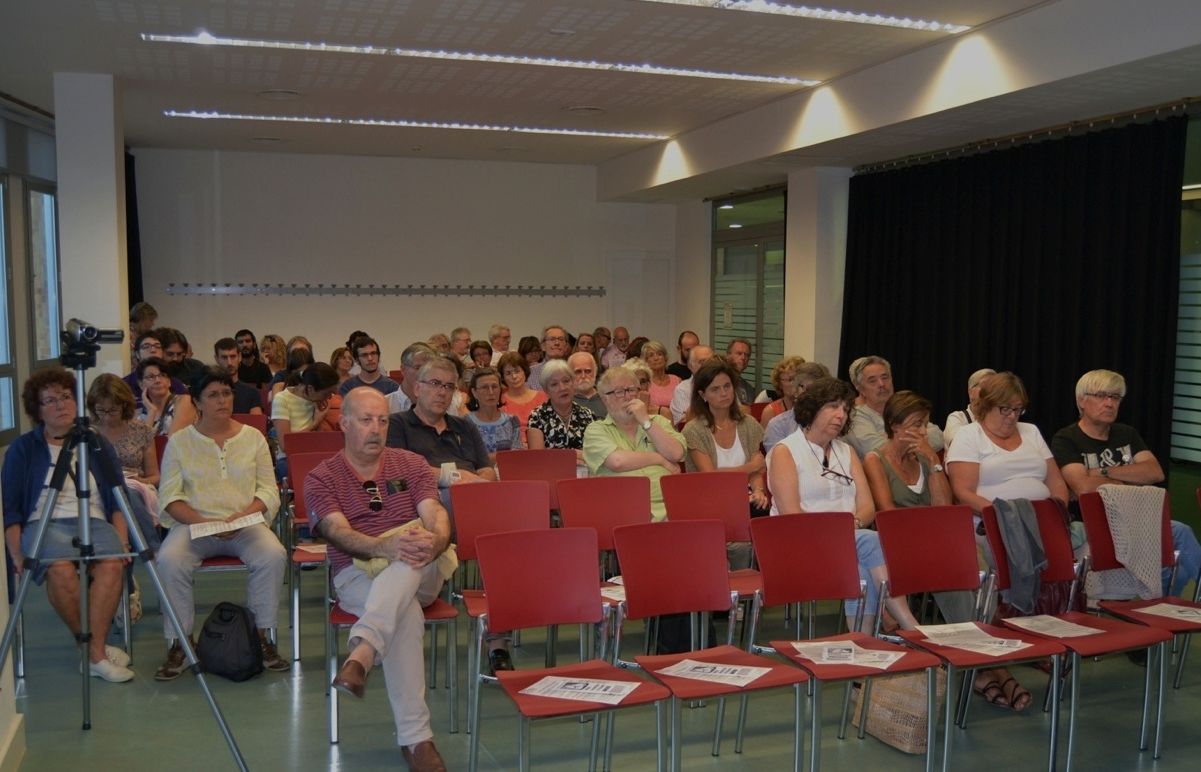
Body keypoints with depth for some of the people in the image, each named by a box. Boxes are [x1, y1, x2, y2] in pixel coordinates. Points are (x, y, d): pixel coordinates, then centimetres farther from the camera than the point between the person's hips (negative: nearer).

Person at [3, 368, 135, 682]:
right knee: (61, 568, -36)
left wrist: (122, 539, -5)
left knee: (112, 563, -33)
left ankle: (93, 652, -28)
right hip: (43, 523, -1)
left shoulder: (97, 444, 16)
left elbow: (118, 499, 12)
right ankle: (96, 648, -17)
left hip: (94, 522, 2)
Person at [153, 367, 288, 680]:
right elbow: (170, 497, 0)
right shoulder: (179, 442, 8)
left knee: (274, 556, -29)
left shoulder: (253, 437, 11)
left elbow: (269, 492, 6)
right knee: (169, 560, -31)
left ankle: (263, 636, -14)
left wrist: (243, 516, -14)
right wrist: (203, 522, -17)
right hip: (193, 524, 0)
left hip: (245, 523, 1)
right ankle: (178, 645, -17)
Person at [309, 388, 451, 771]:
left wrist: (434, 541, -28)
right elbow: (338, 532, -10)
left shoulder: (411, 464, 14)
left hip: (418, 573, 2)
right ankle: (415, 737, -35)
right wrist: (385, 546, -32)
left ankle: (361, 654, -51)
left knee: (409, 561, -36)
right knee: (406, 614, -35)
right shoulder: (321, 478, 8)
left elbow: (436, 516, -1)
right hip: (356, 574, -2)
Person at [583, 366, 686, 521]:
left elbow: (676, 454, 3)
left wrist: (646, 421, 1)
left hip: (666, 508, 4)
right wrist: (661, 460, 2)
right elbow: (617, 461, -10)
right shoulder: (596, 430, 10)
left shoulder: (659, 421, 22)